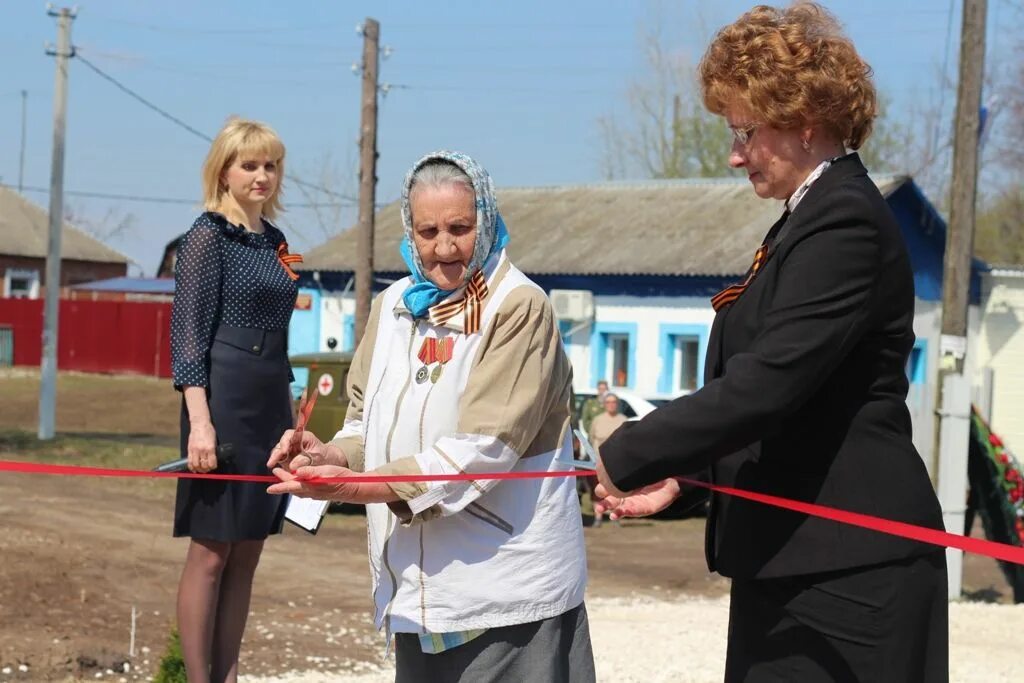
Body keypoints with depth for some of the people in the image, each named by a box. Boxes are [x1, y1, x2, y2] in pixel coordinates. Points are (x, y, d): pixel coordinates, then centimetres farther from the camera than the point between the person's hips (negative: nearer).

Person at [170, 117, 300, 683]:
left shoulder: (273, 240, 14)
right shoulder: (208, 236, -7)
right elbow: (188, 333, -12)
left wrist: (288, 417, 18)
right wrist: (199, 421, -20)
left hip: (271, 404, 8)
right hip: (225, 403, -8)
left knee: (247, 554, 10)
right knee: (211, 551, -3)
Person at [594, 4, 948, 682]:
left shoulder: (846, 221, -16)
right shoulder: (812, 216, 15)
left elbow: (767, 381, -24)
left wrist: (629, 458, -16)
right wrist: (676, 472, 7)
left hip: (847, 563, -10)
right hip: (795, 555, 10)